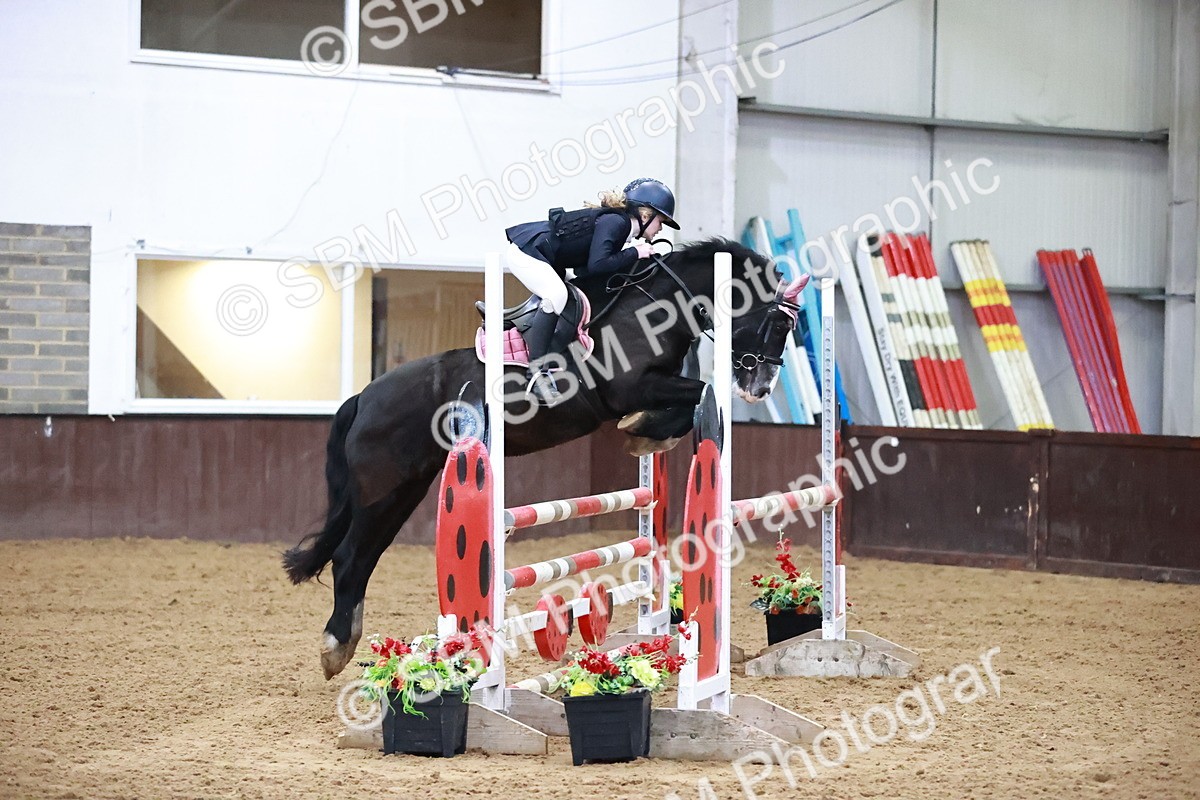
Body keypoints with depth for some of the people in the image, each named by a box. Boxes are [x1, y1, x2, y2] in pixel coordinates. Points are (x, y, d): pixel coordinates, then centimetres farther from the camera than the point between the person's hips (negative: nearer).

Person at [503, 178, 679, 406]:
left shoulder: (618, 224, 13)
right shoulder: (615, 222, -16)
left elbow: (583, 270, 10)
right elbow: (597, 265, -28)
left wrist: (632, 255, 6)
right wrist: (633, 254, -16)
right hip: (524, 250, -11)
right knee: (556, 295, -27)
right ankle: (537, 375, -26)